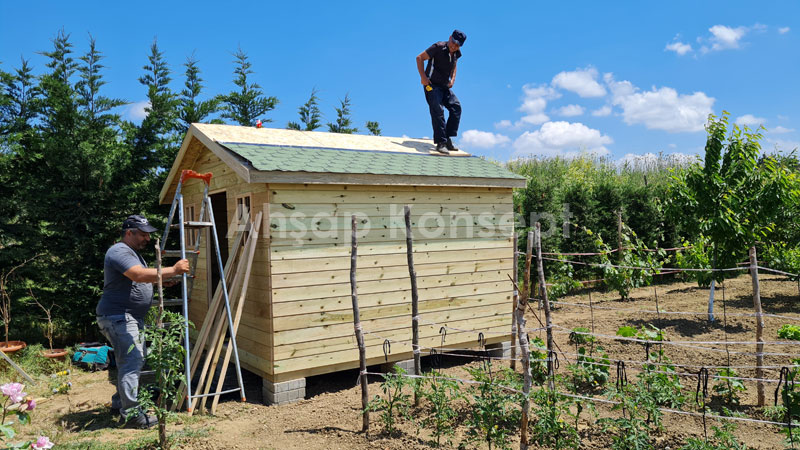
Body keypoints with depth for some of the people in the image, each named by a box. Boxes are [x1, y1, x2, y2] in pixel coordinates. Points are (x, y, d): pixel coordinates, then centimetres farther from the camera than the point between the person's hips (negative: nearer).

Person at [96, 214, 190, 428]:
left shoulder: (133, 252, 18)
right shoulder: (120, 252, -16)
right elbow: (140, 275, -33)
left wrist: (161, 280, 14)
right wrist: (173, 270, -32)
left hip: (133, 318, 11)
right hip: (117, 317, -11)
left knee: (135, 361, 17)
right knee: (131, 362, -14)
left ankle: (119, 403, 30)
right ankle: (132, 414, -11)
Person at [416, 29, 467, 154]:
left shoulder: (456, 53, 7)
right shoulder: (438, 47, -12)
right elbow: (419, 58, -10)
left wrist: (452, 80, 12)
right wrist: (423, 77, -16)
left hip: (445, 86, 7)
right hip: (432, 85, -7)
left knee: (456, 107, -5)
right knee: (438, 111, -16)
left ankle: (448, 139, -1)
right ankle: (441, 143, -14)